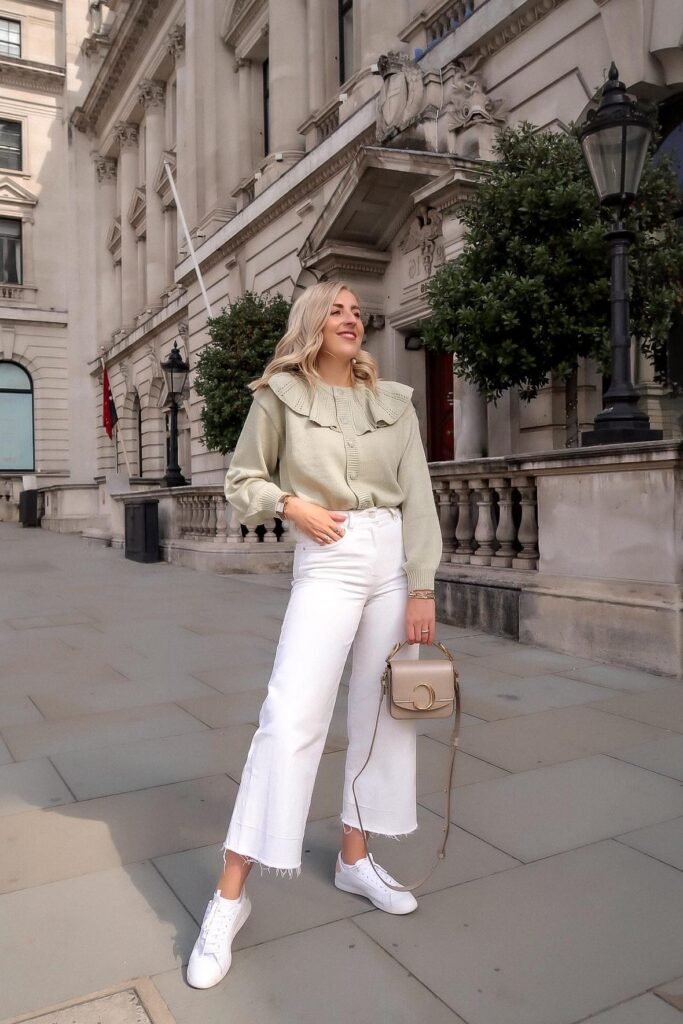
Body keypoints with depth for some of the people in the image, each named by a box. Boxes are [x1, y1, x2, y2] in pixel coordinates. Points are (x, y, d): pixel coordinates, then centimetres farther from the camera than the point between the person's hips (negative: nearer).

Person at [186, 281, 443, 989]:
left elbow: (418, 498, 4)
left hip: (393, 559, 4)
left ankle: (354, 859, 28)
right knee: (290, 716, -12)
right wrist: (290, 504, -10)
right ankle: (231, 891, 1)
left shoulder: (393, 401, 9)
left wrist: (422, 587, -2)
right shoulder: (281, 393, 2)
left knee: (383, 712, 9)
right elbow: (242, 480, 9)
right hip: (327, 561, -4)